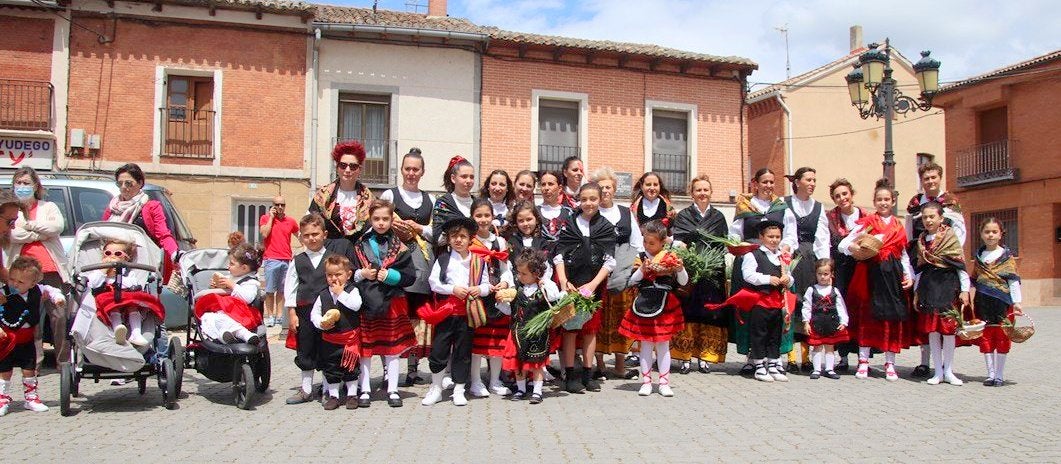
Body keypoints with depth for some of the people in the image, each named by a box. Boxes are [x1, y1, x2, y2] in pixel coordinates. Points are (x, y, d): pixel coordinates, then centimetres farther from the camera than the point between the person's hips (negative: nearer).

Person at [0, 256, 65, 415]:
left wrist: (58, 297, -7)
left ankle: (31, 398, 23)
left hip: (27, 341, 3)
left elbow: (50, 290, 12)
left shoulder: (37, 291, -7)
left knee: (29, 370, 11)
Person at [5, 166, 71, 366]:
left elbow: (58, 226, -6)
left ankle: (64, 361, 4)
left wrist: (29, 225, -3)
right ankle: (34, 362, 3)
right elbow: (11, 234, -4)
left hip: (51, 269, -1)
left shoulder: (48, 207, 15)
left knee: (59, 316, -3)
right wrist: (42, 234, -4)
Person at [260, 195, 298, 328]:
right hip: (271, 259, -2)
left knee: (282, 290, 5)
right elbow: (264, 234, -11)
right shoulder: (265, 218, 4)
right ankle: (270, 316, 4)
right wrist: (271, 217, -6)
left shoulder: (290, 221, 10)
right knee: (270, 290, -2)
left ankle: (279, 316, 8)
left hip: (286, 260, 2)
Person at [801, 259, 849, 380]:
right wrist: (806, 322, -8)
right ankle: (817, 369, 9)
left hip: (832, 323, 2)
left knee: (830, 346, 10)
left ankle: (829, 369, 16)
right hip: (816, 323, -2)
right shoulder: (811, 290, -1)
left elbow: (841, 307, 4)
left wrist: (843, 322, -5)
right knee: (818, 347, 4)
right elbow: (806, 307, -2)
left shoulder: (835, 291, 4)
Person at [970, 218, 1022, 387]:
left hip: (1002, 303, -3)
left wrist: (1017, 302, -11)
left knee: (1002, 338, 2)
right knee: (985, 338, 5)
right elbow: (974, 281, 15)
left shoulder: (1007, 256, 0)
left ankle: (1000, 375, 12)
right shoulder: (979, 256, 10)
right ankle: (990, 373, 14)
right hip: (982, 303, 3)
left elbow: (1013, 281, -5)